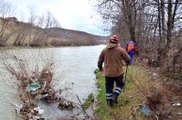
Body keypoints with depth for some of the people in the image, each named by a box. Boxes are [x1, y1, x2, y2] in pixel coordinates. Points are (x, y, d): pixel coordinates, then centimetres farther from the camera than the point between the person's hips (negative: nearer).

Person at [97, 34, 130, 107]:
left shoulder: (104, 50, -2)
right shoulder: (120, 50, -8)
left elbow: (100, 61, 6)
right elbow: (127, 59, 0)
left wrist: (100, 67, 25)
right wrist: (127, 63, 23)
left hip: (107, 73, 2)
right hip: (118, 72, -2)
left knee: (108, 87, 14)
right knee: (119, 84, 21)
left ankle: (109, 101, 21)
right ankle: (115, 95, 4)